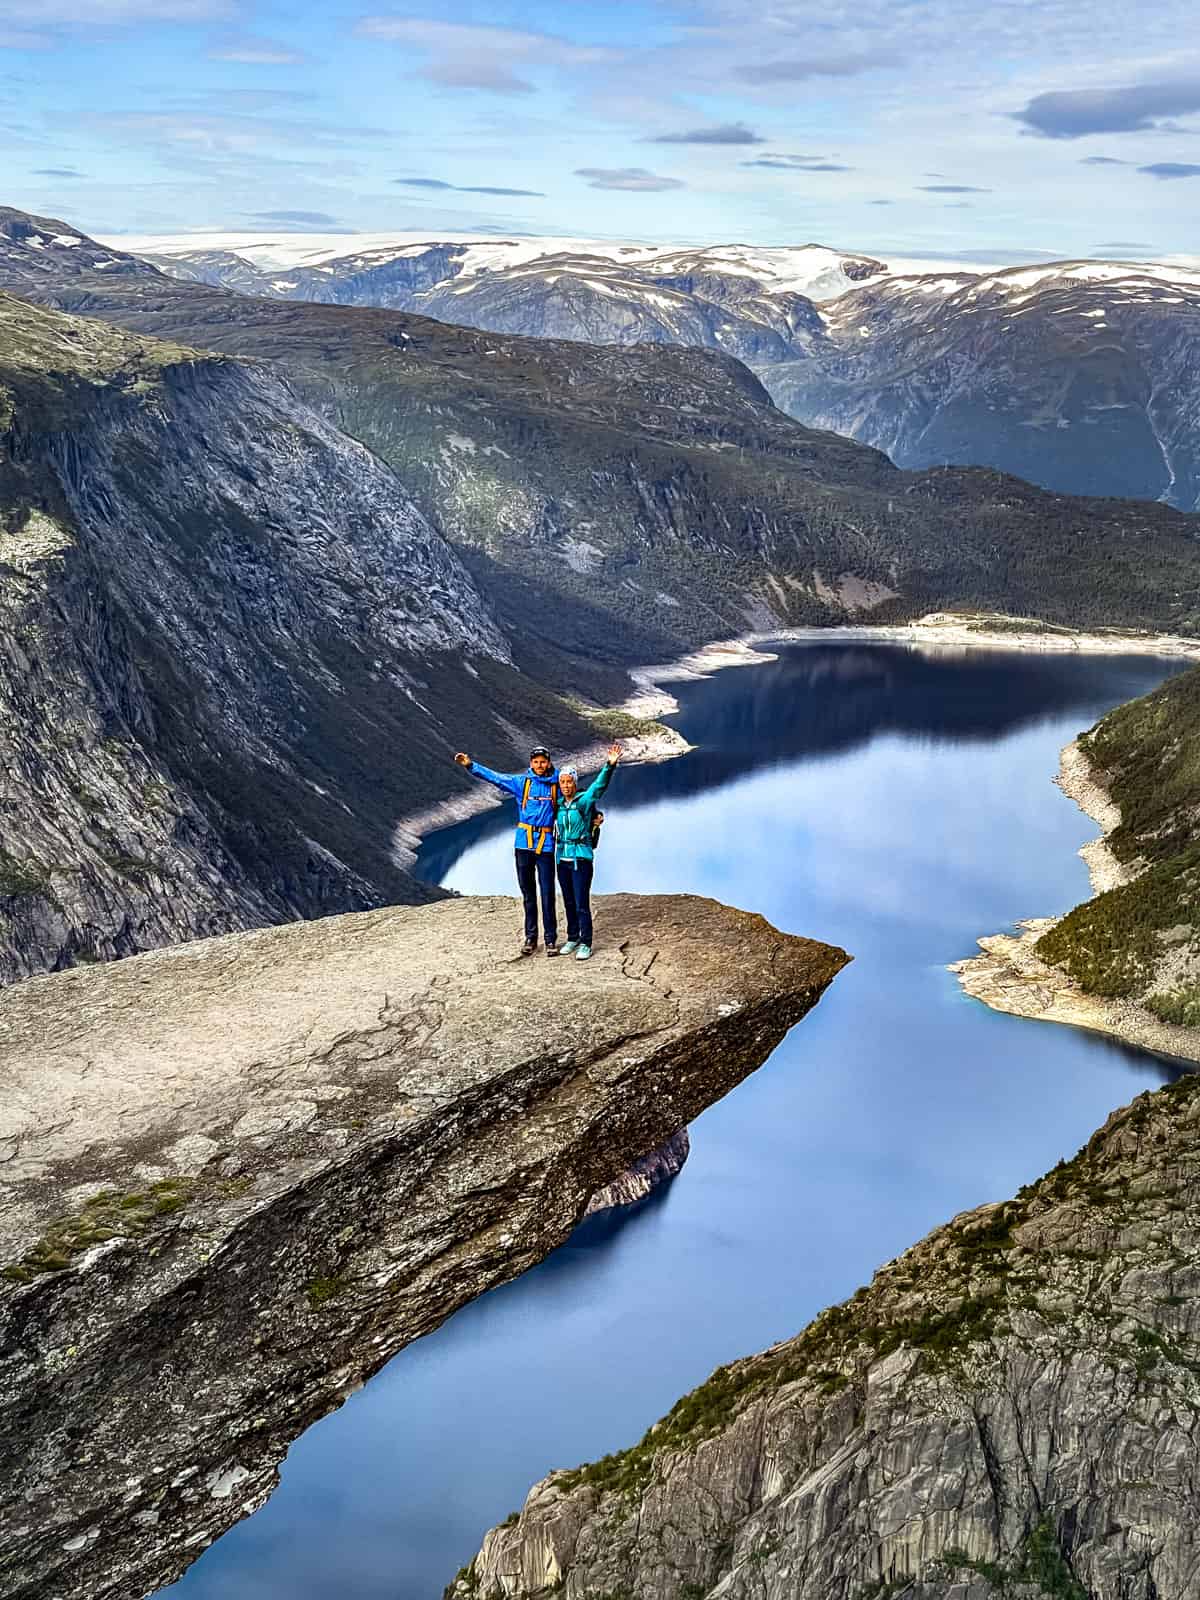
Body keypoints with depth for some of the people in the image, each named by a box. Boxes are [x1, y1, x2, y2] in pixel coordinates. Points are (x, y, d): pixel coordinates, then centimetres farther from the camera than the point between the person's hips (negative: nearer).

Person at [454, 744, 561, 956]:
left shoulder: (556, 785, 6)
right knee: (528, 893, 9)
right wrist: (471, 766, -10)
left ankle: (551, 939, 2)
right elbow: (494, 777, -1)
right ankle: (530, 937, 17)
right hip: (524, 843, 1)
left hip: (546, 845, -1)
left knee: (547, 893, -5)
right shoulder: (521, 782, 5)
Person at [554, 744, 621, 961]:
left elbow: (600, 786, -23)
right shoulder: (559, 804, 9)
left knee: (581, 904, -6)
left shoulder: (584, 801, -7)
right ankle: (572, 938, 24)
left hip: (581, 859, -6)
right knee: (569, 903, 13)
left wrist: (610, 765, -37)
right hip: (562, 859, 6)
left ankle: (585, 944, 0)